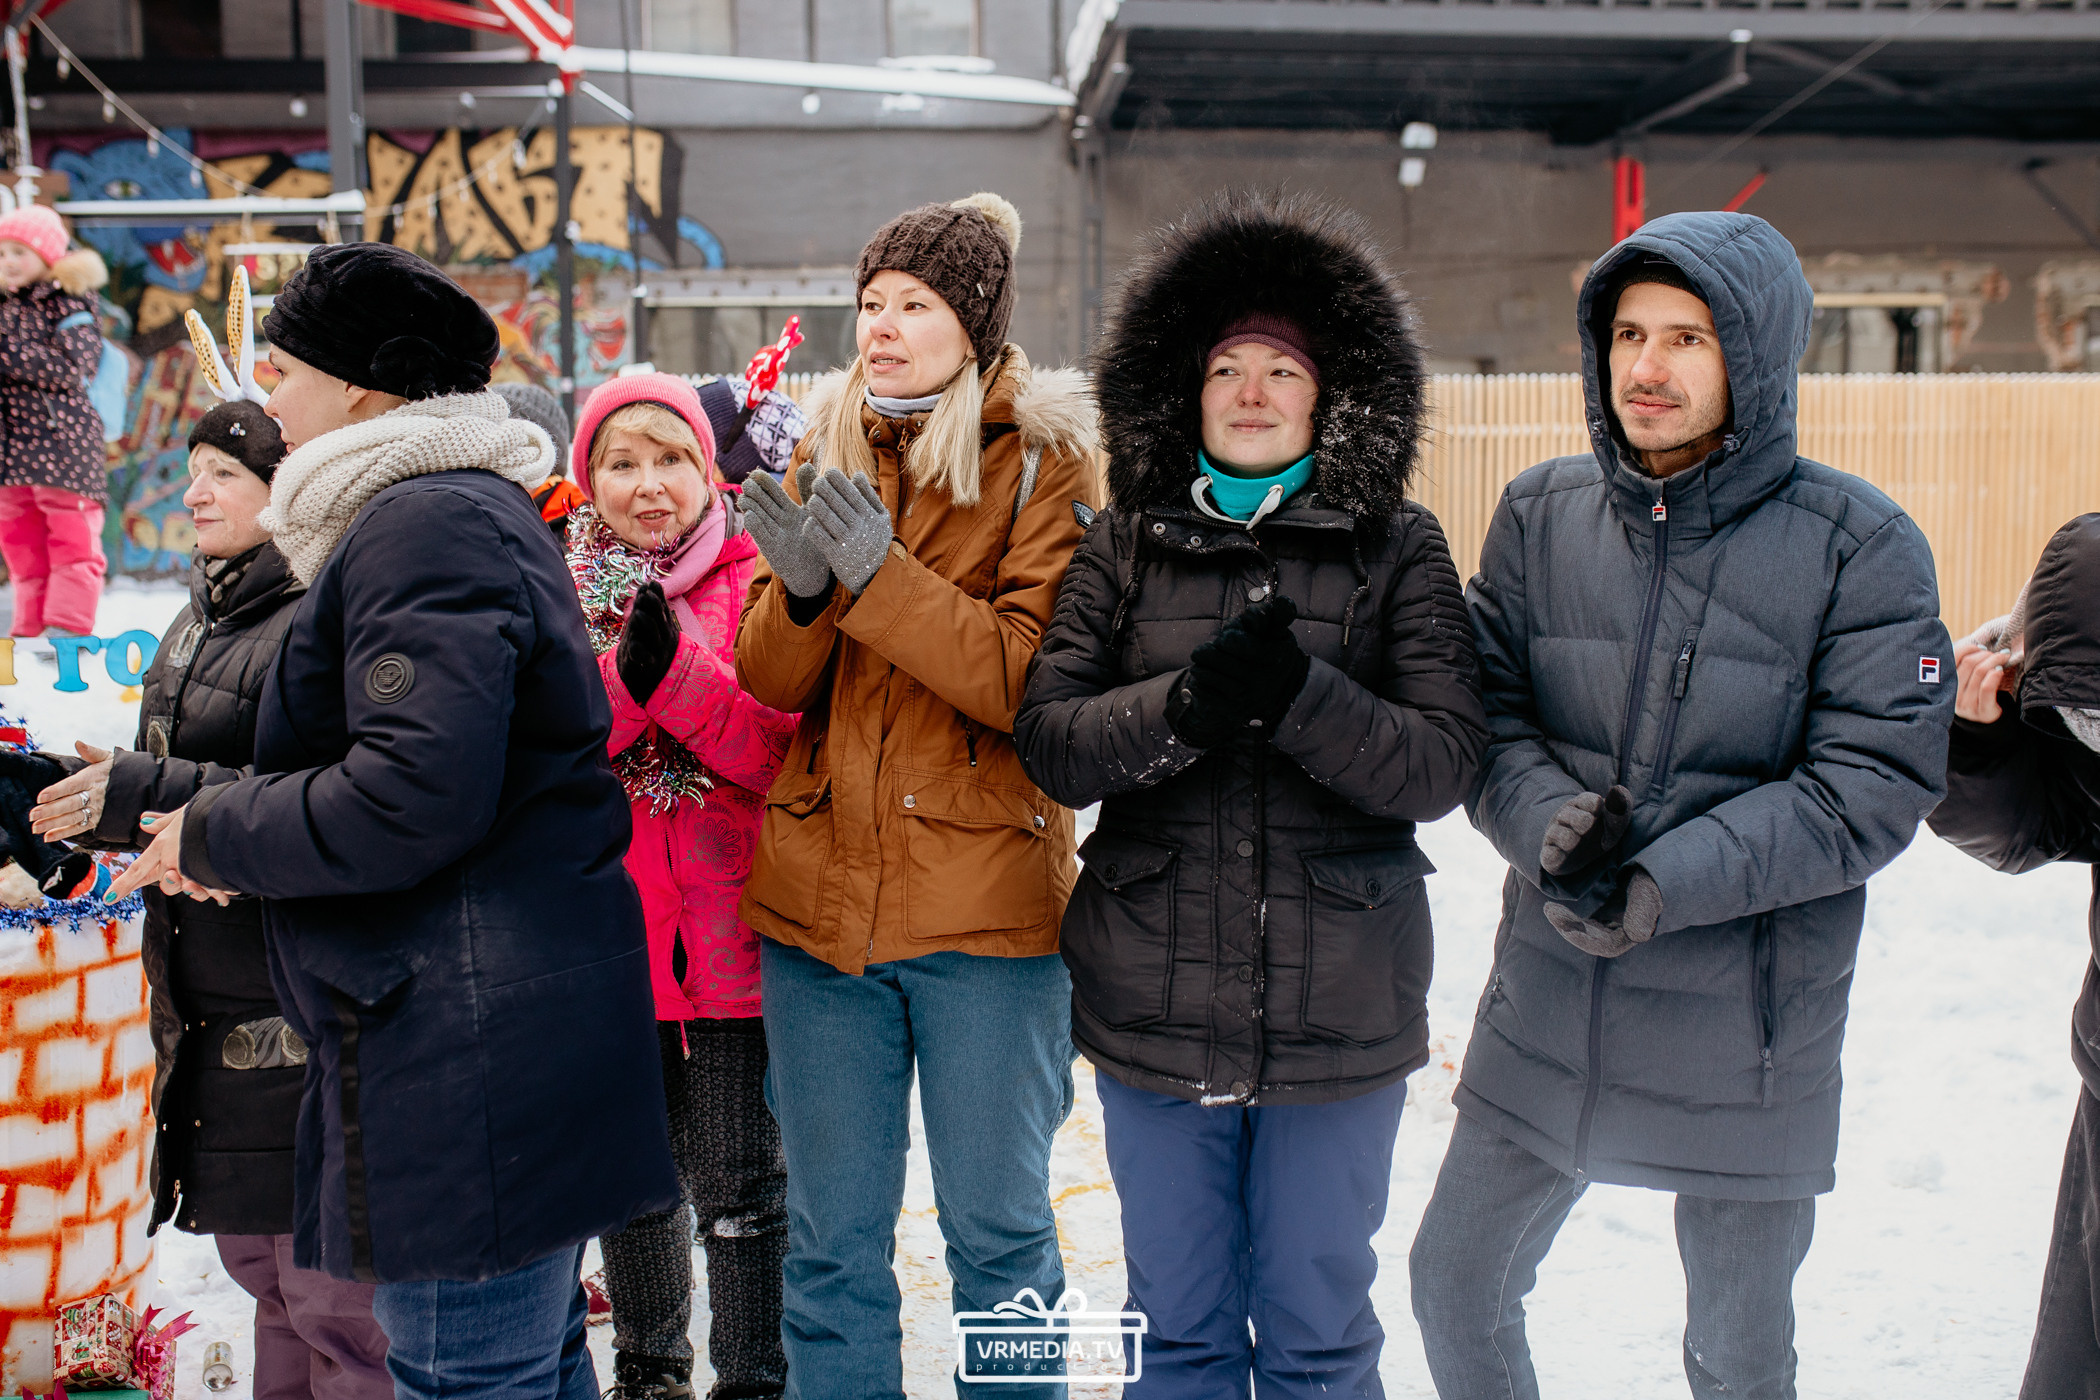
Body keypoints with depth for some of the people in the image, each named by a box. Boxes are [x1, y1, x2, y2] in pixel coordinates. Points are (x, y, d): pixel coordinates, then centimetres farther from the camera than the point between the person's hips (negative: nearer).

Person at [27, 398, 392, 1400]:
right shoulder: (200, 623, 17)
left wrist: (150, 794, -22)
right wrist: (78, 798, 7)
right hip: (210, 1012, 9)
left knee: (329, 1295, -2)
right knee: (257, 1263, 18)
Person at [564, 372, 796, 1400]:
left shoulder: (754, 582, -3)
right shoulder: (563, 593, 7)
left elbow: (784, 754, -12)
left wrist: (678, 669, -25)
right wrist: (626, 677, -20)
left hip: (727, 933, -4)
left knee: (737, 1191, 2)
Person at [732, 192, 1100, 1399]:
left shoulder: (1045, 462, -3)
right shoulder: (826, 451, 10)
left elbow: (1032, 679, -15)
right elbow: (770, 686, 5)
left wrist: (879, 570, -22)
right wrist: (800, 587, -15)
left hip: (987, 898, -4)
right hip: (820, 891, 4)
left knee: (997, 1230, 9)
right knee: (832, 1242, 14)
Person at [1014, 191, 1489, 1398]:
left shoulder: (1396, 548, 0)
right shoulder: (1126, 548, 4)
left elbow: (1446, 763, -8)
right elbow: (1050, 743, -5)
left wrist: (1299, 693, -24)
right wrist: (1186, 706, -23)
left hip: (1338, 1013, -1)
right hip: (1155, 1004, 2)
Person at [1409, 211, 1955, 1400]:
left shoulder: (1860, 544, -10)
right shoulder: (1541, 513, 0)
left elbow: (1875, 785, -15)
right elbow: (1483, 714, -2)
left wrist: (1666, 881, -23)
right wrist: (1553, 824, -22)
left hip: (1746, 1035, -3)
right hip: (1546, 1014, 3)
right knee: (1456, 1285, 16)